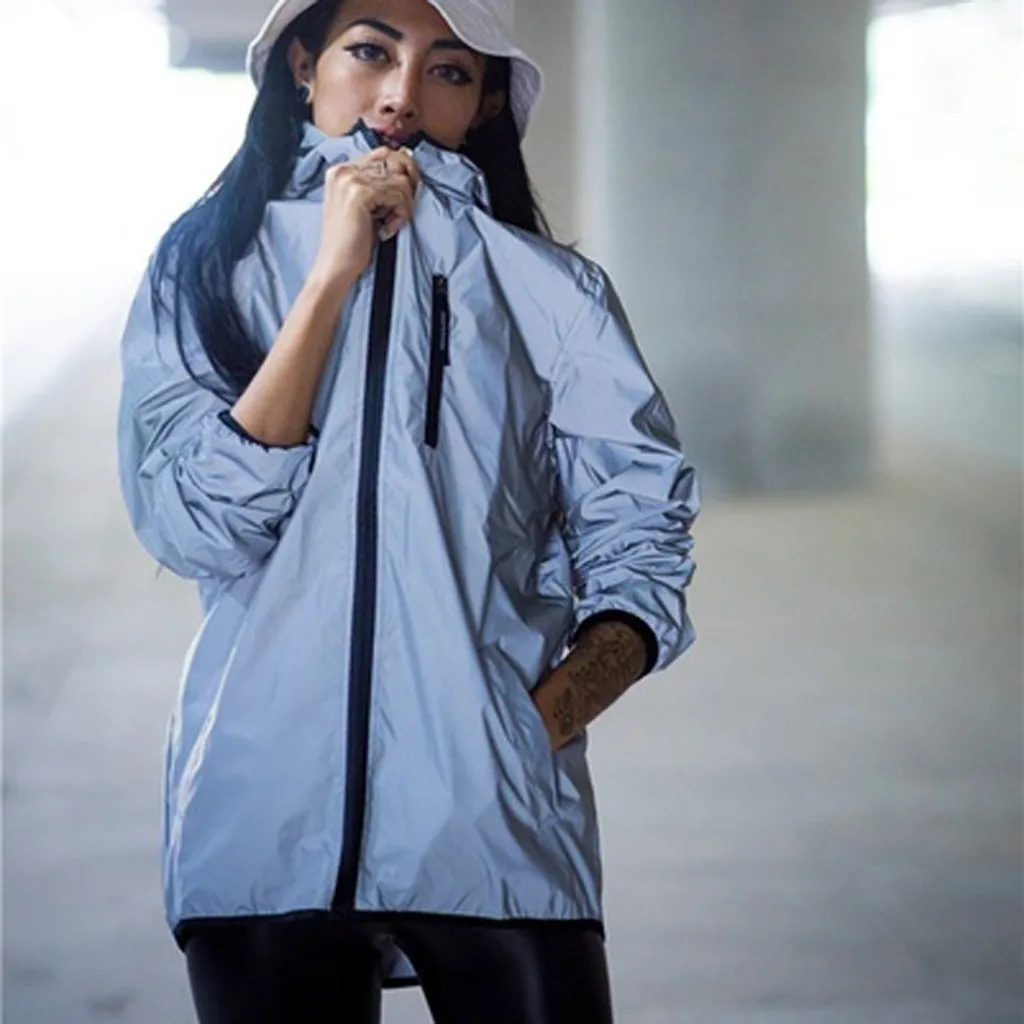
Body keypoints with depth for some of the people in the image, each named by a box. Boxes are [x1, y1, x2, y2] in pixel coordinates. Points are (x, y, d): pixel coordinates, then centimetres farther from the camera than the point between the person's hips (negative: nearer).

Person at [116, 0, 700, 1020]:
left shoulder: (549, 292, 7)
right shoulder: (209, 264, 7)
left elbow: (641, 553, 5)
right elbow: (201, 530, -7)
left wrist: (538, 722, -11)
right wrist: (334, 273, -9)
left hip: (492, 824, 0)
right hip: (265, 816, 0)